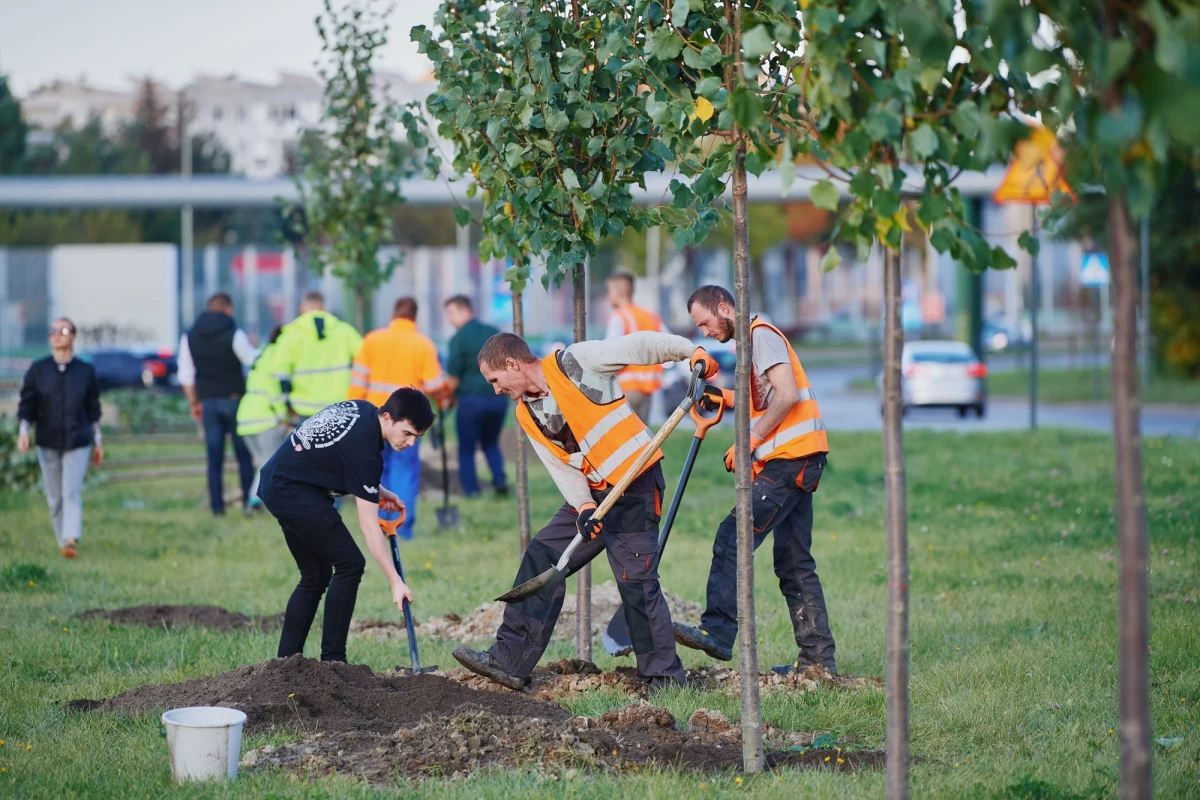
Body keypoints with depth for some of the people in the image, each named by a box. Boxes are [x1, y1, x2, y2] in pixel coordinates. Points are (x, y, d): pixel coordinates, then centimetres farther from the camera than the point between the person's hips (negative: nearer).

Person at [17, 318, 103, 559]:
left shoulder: (86, 371, 1)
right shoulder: (38, 370, 1)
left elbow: (93, 408, 9)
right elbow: (26, 403, 2)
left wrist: (98, 442, 12)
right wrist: (23, 431, -13)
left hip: (78, 442, -2)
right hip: (48, 443, 2)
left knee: (72, 492, -15)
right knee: (54, 497, 6)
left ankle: (71, 541, -25)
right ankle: (62, 541, 19)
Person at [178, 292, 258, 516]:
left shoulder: (189, 338, 3)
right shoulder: (235, 335, -10)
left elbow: (186, 375, 5)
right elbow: (254, 361, -3)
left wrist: (194, 402, 13)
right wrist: (254, 347, 18)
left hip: (208, 402, 3)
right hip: (234, 398, -3)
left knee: (214, 458, 4)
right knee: (244, 454, 5)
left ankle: (217, 504, 0)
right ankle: (249, 500, 1)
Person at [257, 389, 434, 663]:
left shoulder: (361, 410, 2)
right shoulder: (365, 447, -24)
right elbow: (368, 524, -23)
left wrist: (375, 491, 7)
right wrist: (396, 582, -21)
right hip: (293, 492, -10)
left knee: (315, 576, 14)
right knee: (349, 565, -9)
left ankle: (285, 660, 14)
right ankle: (332, 660, -8)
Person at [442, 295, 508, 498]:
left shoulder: (459, 338, -10)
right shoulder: (495, 333, 8)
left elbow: (453, 375, -11)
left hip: (471, 398, -5)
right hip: (498, 398, 5)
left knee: (466, 449, 8)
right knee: (491, 443, 21)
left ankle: (471, 490, 5)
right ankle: (499, 478, 1)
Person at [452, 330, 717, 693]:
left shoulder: (575, 363, -12)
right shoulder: (528, 415, 9)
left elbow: (642, 345, -11)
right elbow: (561, 467, 5)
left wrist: (693, 352, -16)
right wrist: (583, 506, -12)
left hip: (636, 486, -8)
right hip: (592, 493, 8)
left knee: (635, 581, -11)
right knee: (541, 558, 2)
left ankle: (665, 678, -1)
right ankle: (510, 660, 5)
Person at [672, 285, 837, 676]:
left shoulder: (761, 335, -8)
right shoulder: (752, 340, 23)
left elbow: (787, 395, -19)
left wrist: (750, 441, -17)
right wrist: (728, 397, 13)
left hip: (790, 459, -11)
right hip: (796, 461, 11)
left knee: (733, 539, -16)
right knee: (794, 561, 10)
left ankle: (717, 632, -22)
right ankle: (817, 655, 10)